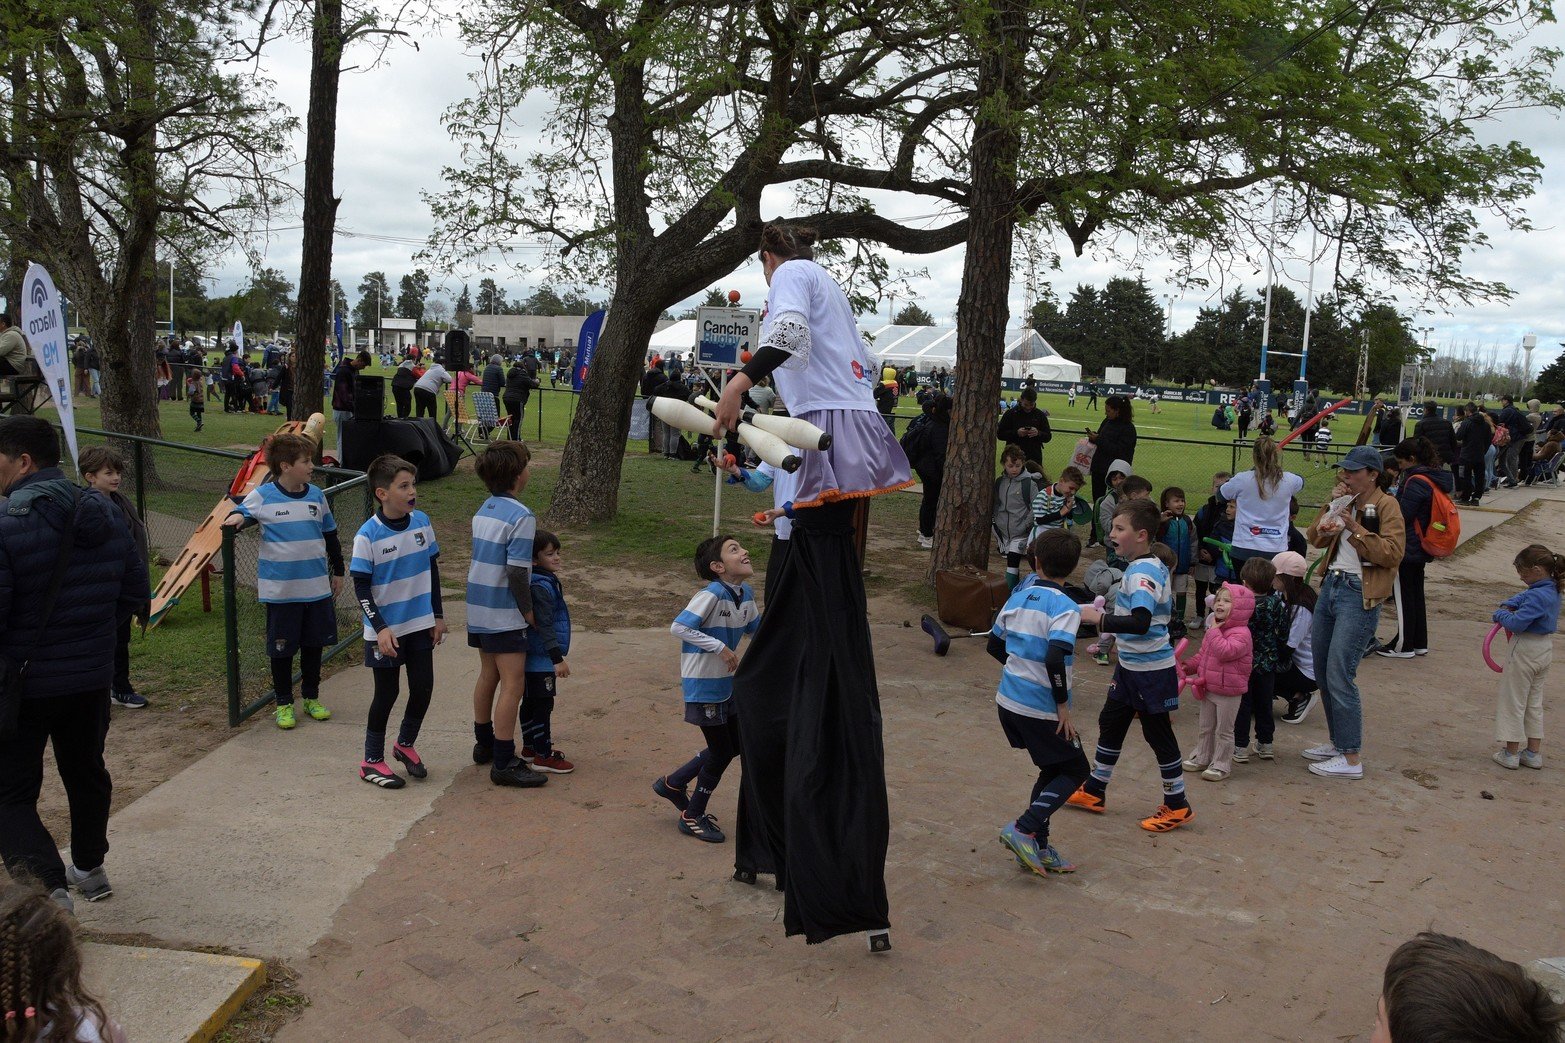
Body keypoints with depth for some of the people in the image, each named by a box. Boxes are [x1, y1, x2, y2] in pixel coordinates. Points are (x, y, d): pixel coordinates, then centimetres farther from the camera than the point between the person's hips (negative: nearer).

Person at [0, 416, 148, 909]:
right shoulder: (107, 515, 1)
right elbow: (136, 591, 8)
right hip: (93, 678, 7)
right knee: (86, 773, 23)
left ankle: (49, 886, -10)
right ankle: (90, 868, 39)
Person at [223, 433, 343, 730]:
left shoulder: (316, 496, 4)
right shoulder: (262, 496, -7)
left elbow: (330, 536, 13)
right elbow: (244, 513, 6)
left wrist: (337, 572, 17)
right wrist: (237, 517, -19)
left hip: (317, 587, 3)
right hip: (280, 590, -3)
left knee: (314, 644, 13)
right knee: (282, 648, 6)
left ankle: (311, 698, 29)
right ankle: (284, 703, 21)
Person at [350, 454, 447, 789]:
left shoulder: (421, 522, -2)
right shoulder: (368, 535, -16)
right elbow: (361, 586, -12)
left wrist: (438, 615, 9)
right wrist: (380, 628, -18)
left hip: (420, 625, 5)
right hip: (384, 631, -5)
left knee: (423, 687, 9)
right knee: (387, 693, 4)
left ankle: (405, 744, 33)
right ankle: (372, 761, 21)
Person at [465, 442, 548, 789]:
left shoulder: (483, 510, 9)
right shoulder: (521, 516, -18)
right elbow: (517, 572, -21)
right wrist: (528, 610, -9)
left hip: (479, 609, 9)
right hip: (505, 614, -9)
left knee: (489, 676, 20)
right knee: (513, 683, -5)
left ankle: (484, 744, 33)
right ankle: (504, 763, -3)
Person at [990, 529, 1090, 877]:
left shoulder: (1017, 598, 5)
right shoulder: (1065, 607, -15)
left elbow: (994, 645, 14)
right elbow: (1055, 657, -27)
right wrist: (1063, 705, -17)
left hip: (1009, 702, 7)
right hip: (1042, 709, -7)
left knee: (1052, 770, 20)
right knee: (1075, 771, 10)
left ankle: (1038, 848, 21)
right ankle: (1024, 828, -4)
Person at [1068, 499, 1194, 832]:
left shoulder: (1142, 573, -25)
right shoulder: (1154, 567, 6)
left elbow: (1140, 622, -38)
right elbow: (1167, 610, 19)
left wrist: (1098, 619, -37)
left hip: (1151, 671, -10)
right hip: (1130, 666, 10)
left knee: (1159, 734, 3)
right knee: (1110, 724, 17)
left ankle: (1177, 807, 19)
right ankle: (1094, 792, 30)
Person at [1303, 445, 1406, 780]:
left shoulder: (1385, 505, -9)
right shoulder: (1346, 502, 15)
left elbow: (1393, 553, -18)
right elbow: (1315, 539, 11)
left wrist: (1354, 527, -22)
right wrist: (1331, 507, -1)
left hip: (1359, 595, -8)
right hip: (1331, 585, 9)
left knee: (1339, 676, -10)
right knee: (1322, 673, 13)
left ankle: (1351, 758, -3)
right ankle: (1337, 742, 27)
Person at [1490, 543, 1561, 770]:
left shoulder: (1537, 596, -26)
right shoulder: (1552, 590, 4)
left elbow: (1516, 624, -30)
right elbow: (1523, 596, 19)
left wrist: (1500, 614, -11)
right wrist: (1508, 605, 2)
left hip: (1525, 651, -9)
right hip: (1545, 649, 9)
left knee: (1513, 701, 4)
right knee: (1534, 702, 18)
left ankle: (1511, 753, 12)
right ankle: (1534, 753, 25)